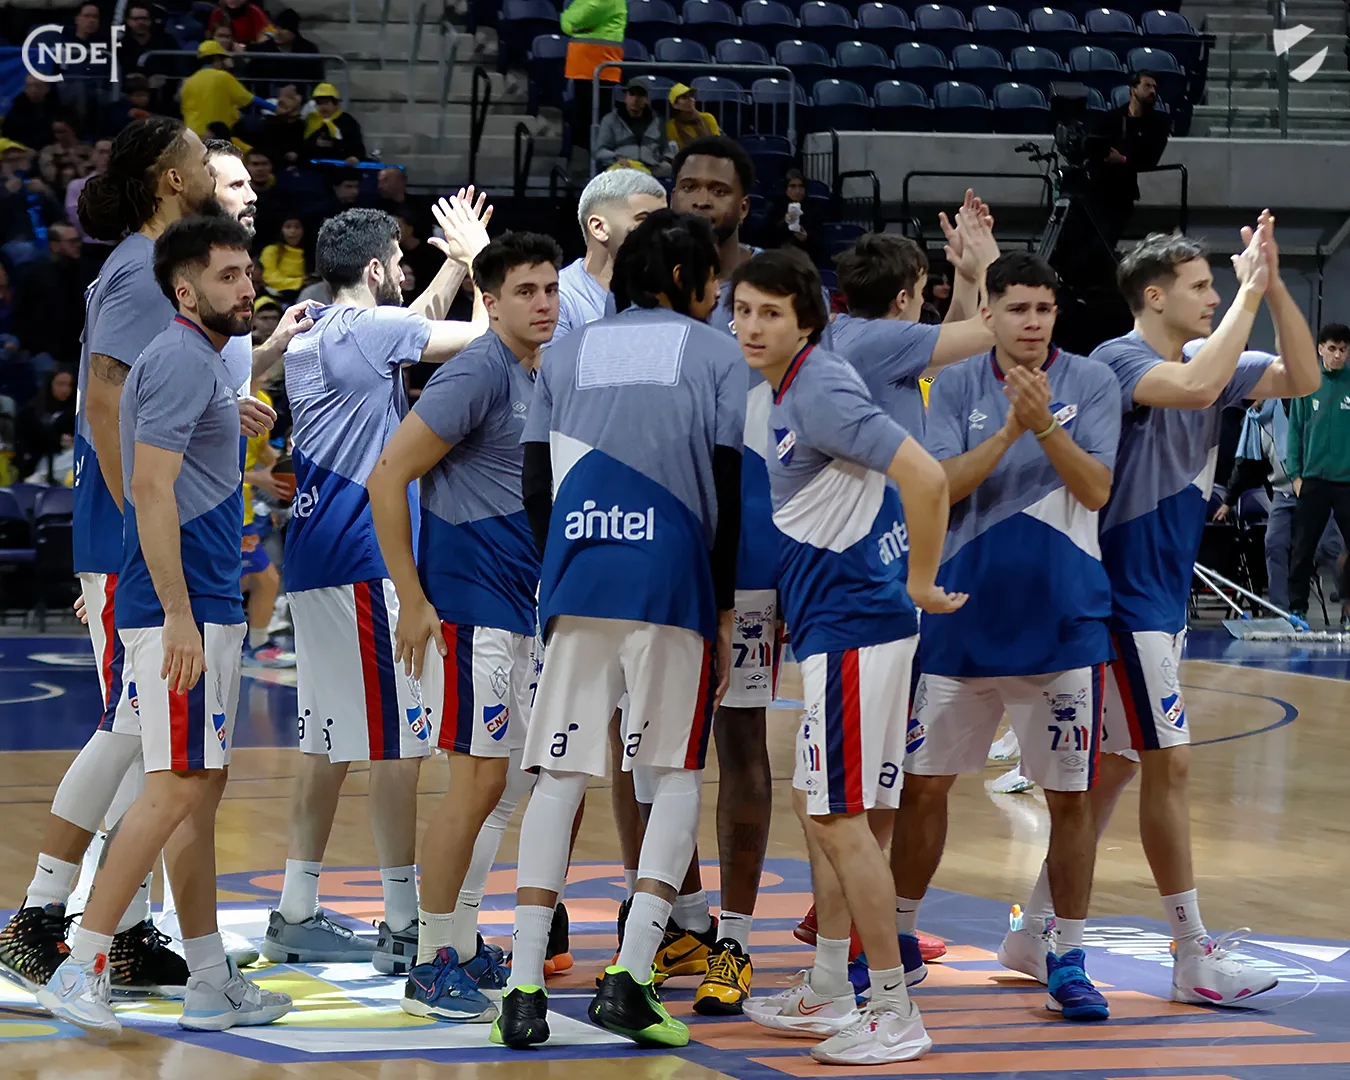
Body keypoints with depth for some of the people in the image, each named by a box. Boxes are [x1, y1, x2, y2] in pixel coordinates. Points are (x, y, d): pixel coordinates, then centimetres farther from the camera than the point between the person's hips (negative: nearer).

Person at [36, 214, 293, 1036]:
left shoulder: (206, 361, 18)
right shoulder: (180, 360, -13)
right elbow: (152, 488, -20)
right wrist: (178, 615, -24)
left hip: (208, 607, 10)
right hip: (183, 607, -10)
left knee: (203, 789, 10)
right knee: (176, 787, -12)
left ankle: (212, 985, 14)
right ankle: (81, 971, -12)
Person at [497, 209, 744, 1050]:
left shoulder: (567, 352, 16)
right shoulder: (715, 356, 7)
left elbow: (537, 490, 12)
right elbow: (728, 497, 1)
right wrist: (723, 612, 6)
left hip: (576, 581, 3)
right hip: (672, 586, -3)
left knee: (559, 777, 5)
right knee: (678, 778, 7)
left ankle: (525, 989, -3)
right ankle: (630, 978, -6)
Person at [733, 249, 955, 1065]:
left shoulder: (820, 392, -18)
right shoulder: (793, 388, 13)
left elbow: (926, 476, -27)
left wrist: (922, 586, -18)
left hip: (852, 624, -11)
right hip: (835, 622, 11)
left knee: (840, 817, -9)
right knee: (821, 809, 17)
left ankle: (896, 1014, -6)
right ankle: (831, 992, 27)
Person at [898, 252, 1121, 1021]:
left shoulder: (1092, 383, -2)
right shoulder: (956, 386, 2)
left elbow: (1096, 489, -12)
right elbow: (941, 484, -9)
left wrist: (1044, 423, -26)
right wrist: (1009, 428, -21)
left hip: (1063, 618, -1)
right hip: (966, 608, 1)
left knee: (1070, 793, 1)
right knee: (924, 780, 6)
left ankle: (1066, 959, 12)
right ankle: (900, 936, 22)